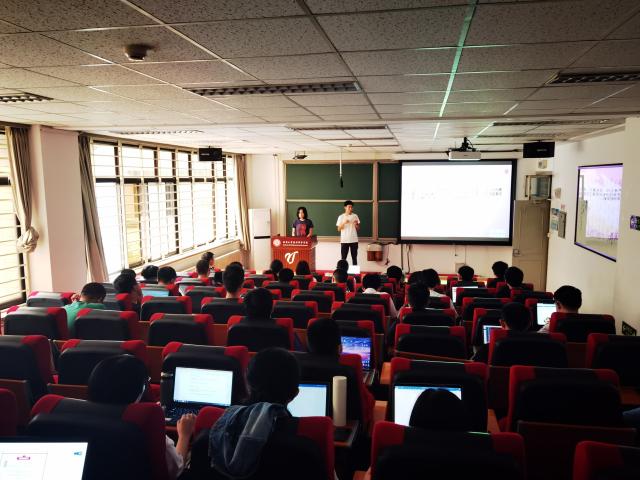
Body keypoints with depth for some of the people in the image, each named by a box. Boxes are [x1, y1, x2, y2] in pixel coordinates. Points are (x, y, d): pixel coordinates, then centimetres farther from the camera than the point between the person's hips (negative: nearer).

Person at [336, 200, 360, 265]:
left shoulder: (355, 216, 4)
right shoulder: (341, 217, -1)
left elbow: (358, 229, 7)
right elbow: (339, 229, -3)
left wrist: (356, 225, -15)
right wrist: (343, 223, -18)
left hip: (354, 240, 1)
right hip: (344, 240, -1)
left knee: (354, 257, 6)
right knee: (343, 258, 2)